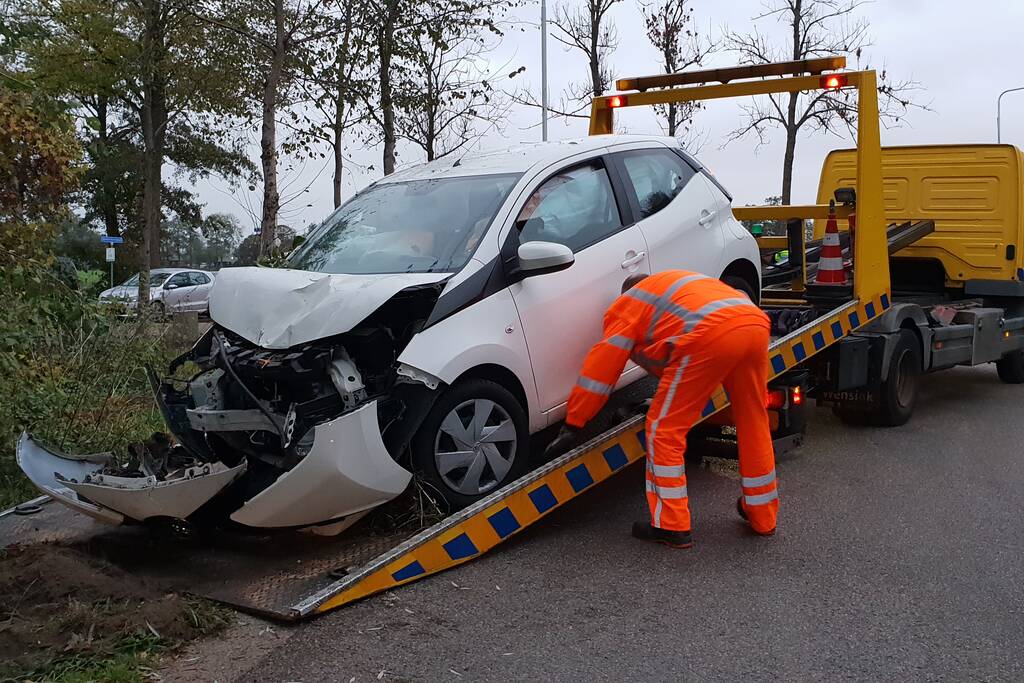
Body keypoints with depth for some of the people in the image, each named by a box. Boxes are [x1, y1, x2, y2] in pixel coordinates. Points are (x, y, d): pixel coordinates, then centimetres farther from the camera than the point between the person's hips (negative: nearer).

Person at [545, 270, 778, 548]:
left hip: (712, 334, -7)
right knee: (753, 424, 22)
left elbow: (601, 366, 14)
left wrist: (572, 424, 17)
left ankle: (672, 526, 8)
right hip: (756, 323, 8)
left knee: (664, 429, 6)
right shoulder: (680, 281, 41)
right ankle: (763, 517, 34)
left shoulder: (626, 304, 21)